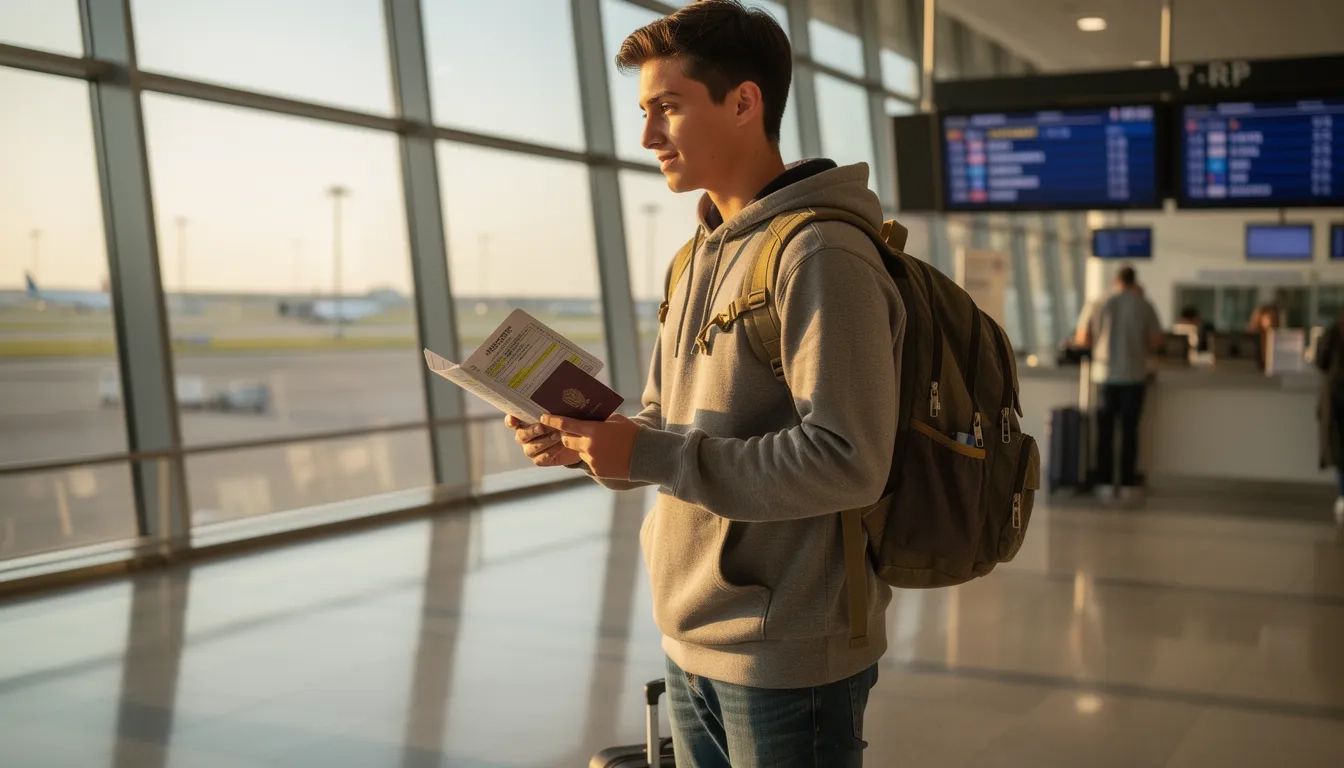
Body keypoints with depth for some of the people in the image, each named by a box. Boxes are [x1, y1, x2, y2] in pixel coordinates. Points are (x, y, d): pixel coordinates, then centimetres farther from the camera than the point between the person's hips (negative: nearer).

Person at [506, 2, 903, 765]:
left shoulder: (821, 254, -17)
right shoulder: (700, 257, 11)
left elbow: (849, 460, -24)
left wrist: (651, 457, -24)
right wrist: (589, 439, -4)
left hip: (789, 658, -8)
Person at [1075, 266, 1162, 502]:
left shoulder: (1098, 305, -1)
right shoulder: (1144, 306, -3)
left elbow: (1082, 339, -1)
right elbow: (1156, 341, -4)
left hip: (1105, 374, 1)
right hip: (1134, 375, -1)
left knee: (1105, 431, 7)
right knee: (1129, 431, 5)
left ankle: (1106, 483, 6)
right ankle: (1128, 485, 5)